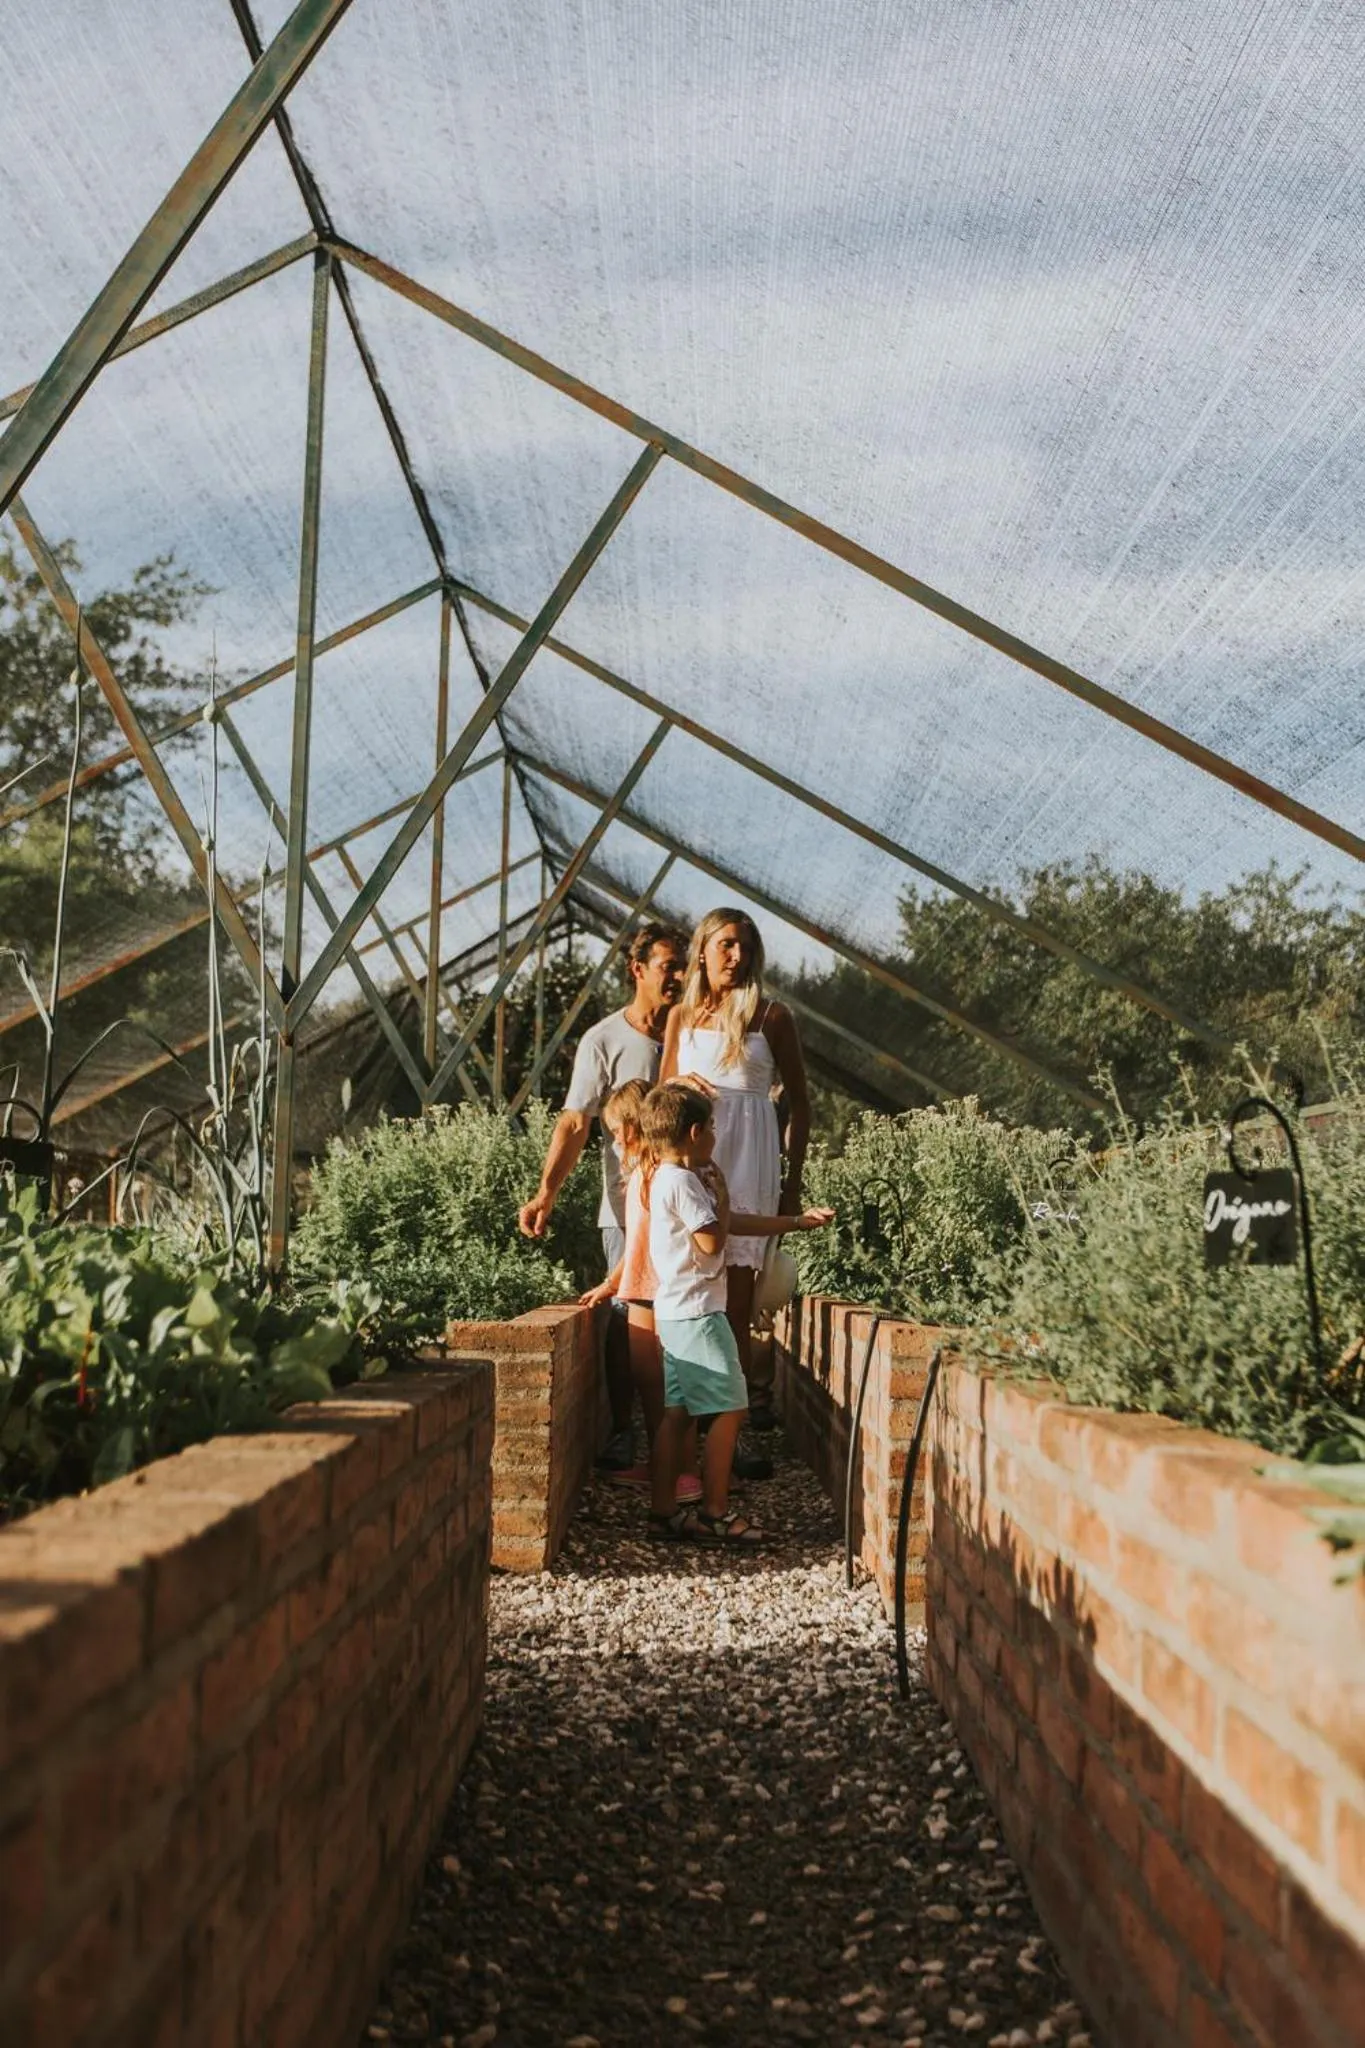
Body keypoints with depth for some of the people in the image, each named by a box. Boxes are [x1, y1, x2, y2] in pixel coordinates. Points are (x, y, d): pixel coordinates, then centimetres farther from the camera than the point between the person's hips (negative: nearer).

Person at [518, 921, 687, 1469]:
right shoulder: (604, 1041, -2)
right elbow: (574, 1122, -8)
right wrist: (545, 1193, -18)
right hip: (627, 1205, -3)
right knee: (626, 1315, -2)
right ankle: (621, 1432, 8)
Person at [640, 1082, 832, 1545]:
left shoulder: (669, 1179, 17)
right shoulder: (682, 1181, -15)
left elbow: (733, 1223, 23)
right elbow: (713, 1240, -19)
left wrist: (797, 1222, 25)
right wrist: (721, 1193, -4)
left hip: (676, 1313, 10)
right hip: (696, 1313, -10)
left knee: (678, 1412, 10)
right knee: (728, 1409, -5)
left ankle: (663, 1512, 11)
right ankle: (714, 1513, 0)